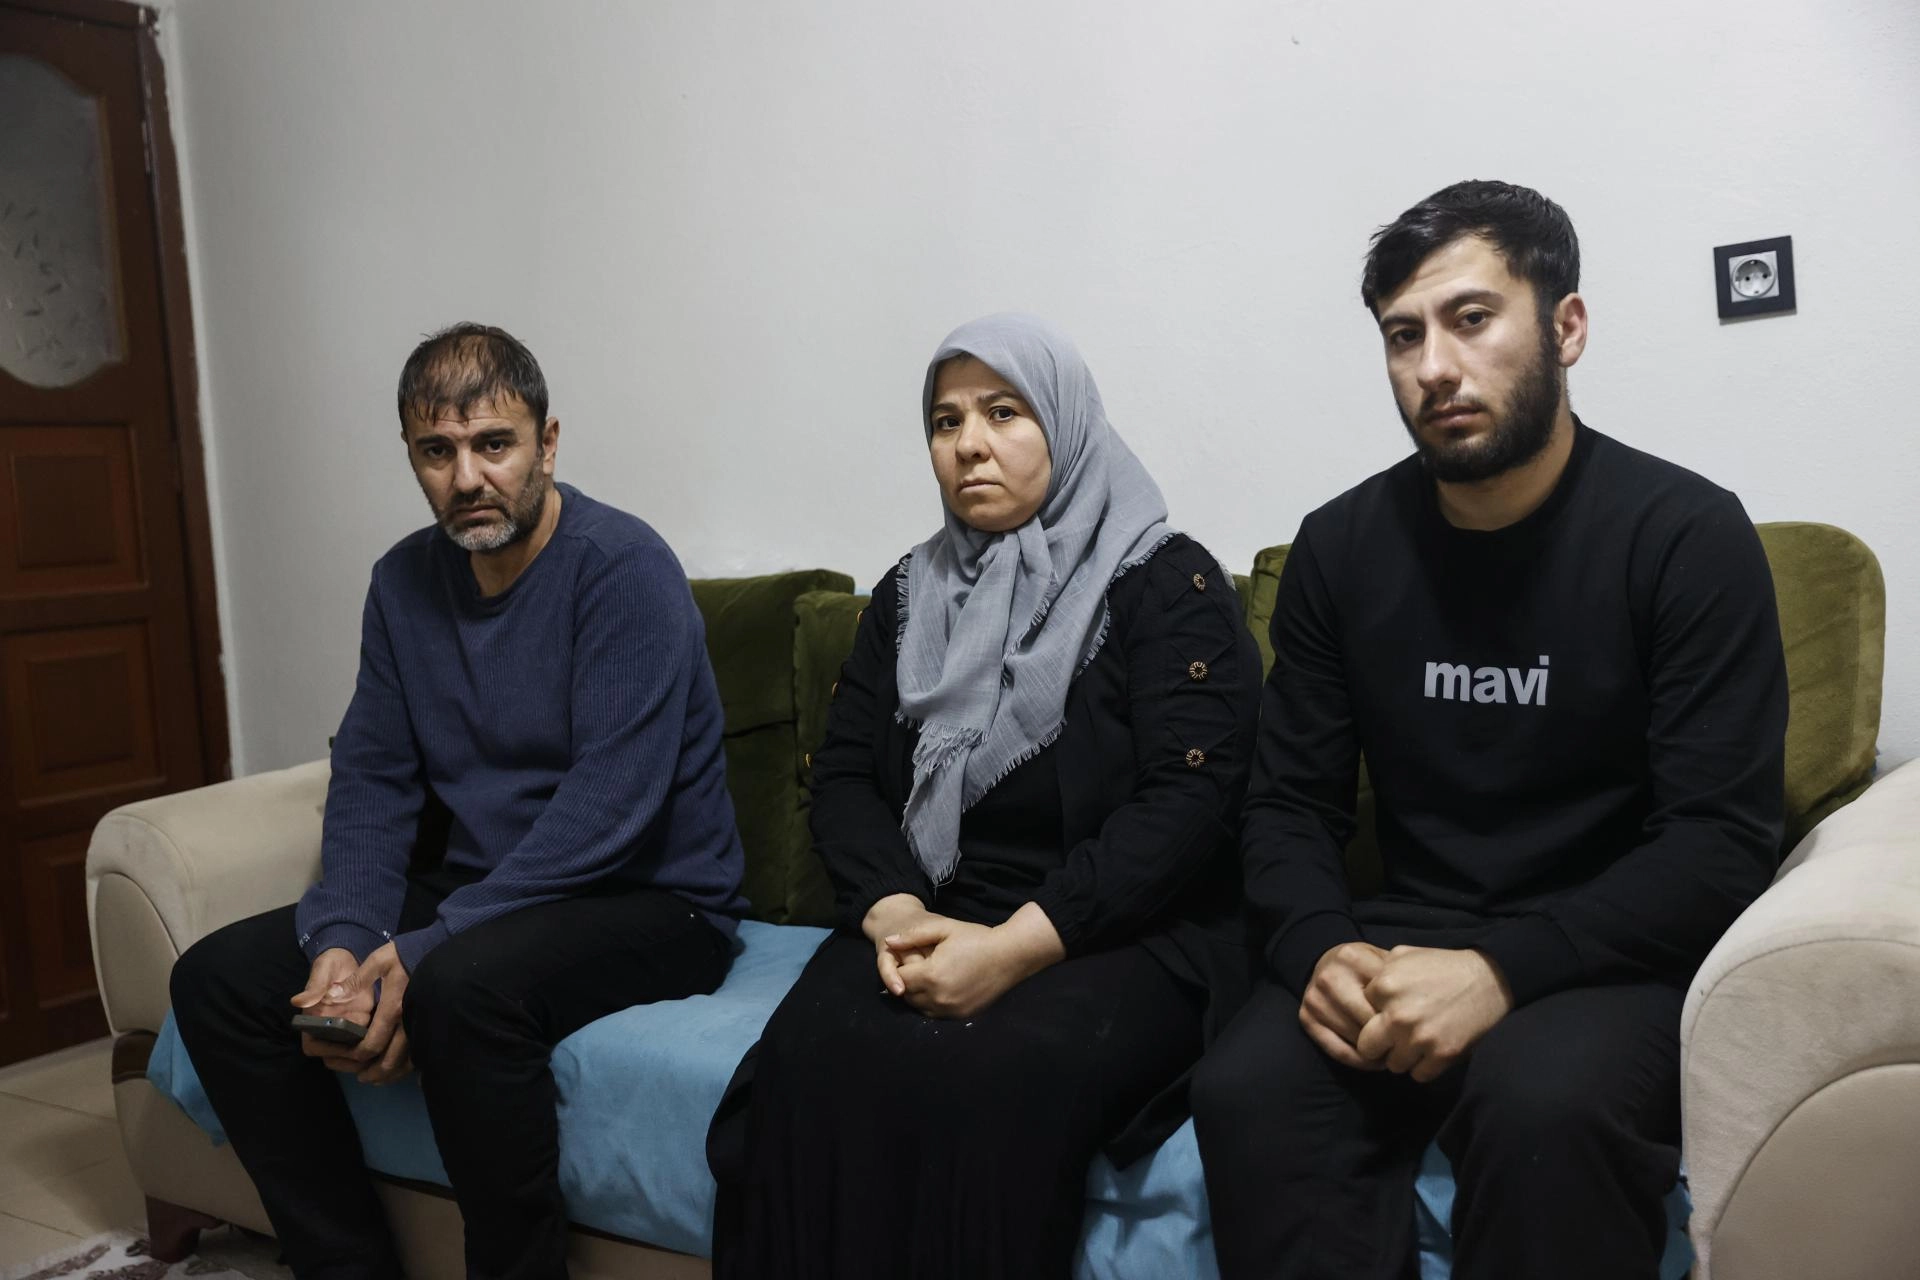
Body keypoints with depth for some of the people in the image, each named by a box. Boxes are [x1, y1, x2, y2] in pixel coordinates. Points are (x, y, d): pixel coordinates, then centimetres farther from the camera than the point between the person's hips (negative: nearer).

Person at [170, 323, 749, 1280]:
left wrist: (422, 954, -26)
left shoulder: (623, 569, -16)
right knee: (215, 979, -3)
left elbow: (609, 806, -24)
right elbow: (372, 778, 5)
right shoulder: (406, 580, 7)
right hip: (475, 894, 7)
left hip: (650, 900, -7)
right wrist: (346, 940, -13)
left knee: (462, 985, -36)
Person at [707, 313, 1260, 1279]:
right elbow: (843, 775, 10)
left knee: (991, 1077, -34)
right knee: (812, 1055, -28)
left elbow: (1189, 796, -12)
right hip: (935, 921, 4)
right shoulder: (910, 593, 16)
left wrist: (1017, 945, -21)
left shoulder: (1165, 584, -1)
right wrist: (893, 910, -12)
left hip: (1127, 933, -3)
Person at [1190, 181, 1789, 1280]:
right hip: (1406, 945, 3)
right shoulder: (1341, 546, 5)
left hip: (1615, 955, -2)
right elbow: (1292, 802, 6)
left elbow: (1723, 842, -13)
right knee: (1245, 1092, -27)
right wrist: (1321, 948, -15)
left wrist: (1504, 971, -25)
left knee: (1544, 1100, -35)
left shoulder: (1687, 533, -7)